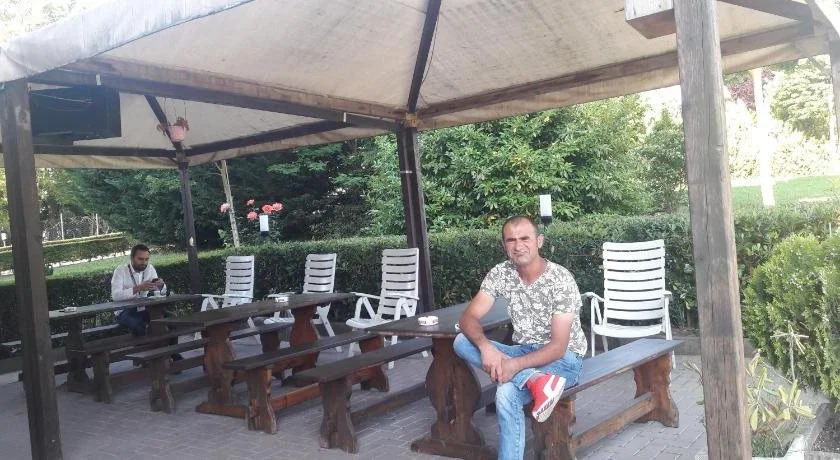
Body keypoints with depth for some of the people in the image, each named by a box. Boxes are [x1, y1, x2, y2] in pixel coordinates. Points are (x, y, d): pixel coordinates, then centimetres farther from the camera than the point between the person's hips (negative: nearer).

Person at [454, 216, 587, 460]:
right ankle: (536, 380, -32)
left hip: (564, 357, -6)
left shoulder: (561, 280, -20)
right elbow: (468, 318, -10)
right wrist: (485, 346, -32)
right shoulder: (500, 273, -5)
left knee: (507, 392, -34)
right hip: (523, 351, 6)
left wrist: (516, 365, -37)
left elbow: (558, 347, -22)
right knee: (461, 341, -19)